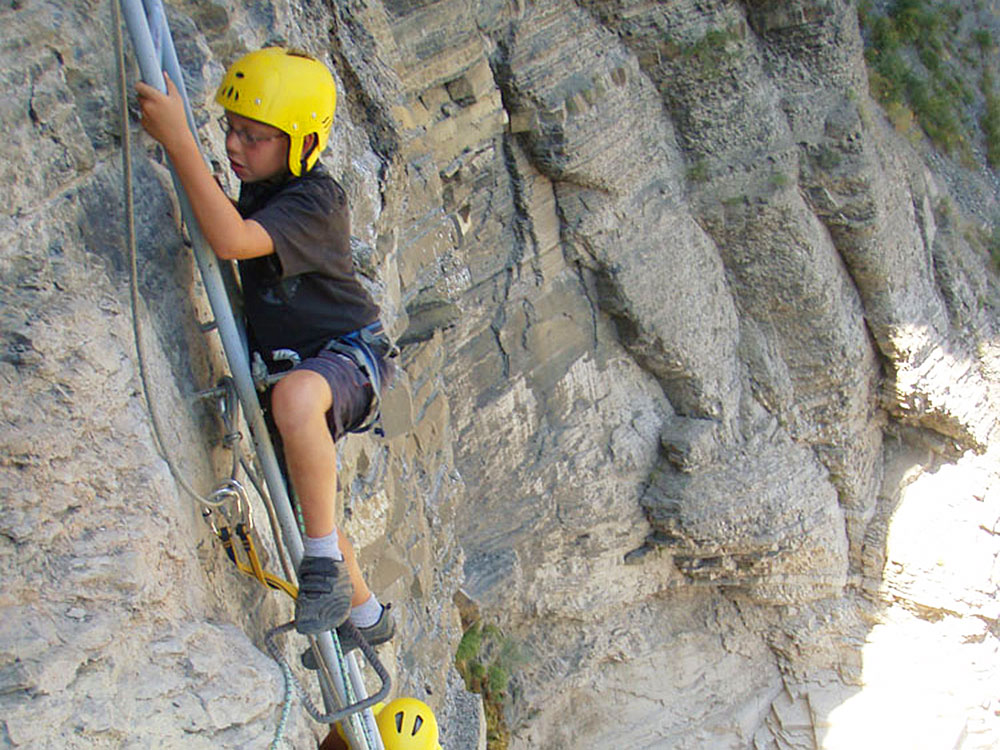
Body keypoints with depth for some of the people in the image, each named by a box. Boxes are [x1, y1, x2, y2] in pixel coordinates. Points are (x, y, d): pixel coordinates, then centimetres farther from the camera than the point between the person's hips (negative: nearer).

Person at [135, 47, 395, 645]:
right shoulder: (254, 192, 6)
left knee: (295, 396, -44)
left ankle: (326, 561, -30)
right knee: (303, 504, 17)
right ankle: (366, 613, 38)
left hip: (348, 354, -9)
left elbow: (231, 241, -39)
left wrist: (177, 140, -40)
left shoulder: (316, 200, -23)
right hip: (290, 364, 9)